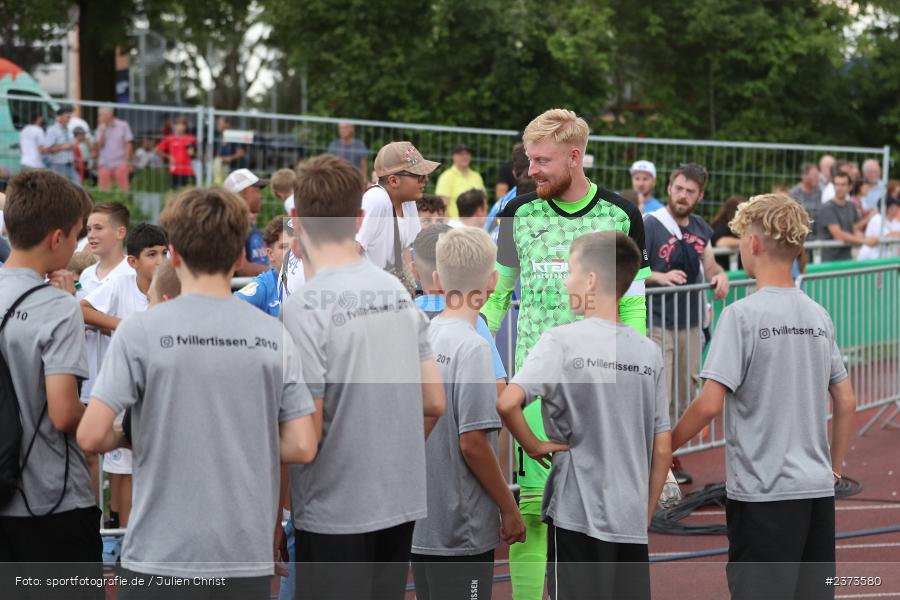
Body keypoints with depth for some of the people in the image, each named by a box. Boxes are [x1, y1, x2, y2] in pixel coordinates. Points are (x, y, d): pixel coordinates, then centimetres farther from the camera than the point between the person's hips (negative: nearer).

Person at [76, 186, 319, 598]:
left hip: (161, 553, -2)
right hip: (248, 557, 3)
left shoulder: (141, 331, -7)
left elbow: (92, 436, -11)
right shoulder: (273, 335, 1)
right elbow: (302, 447, 0)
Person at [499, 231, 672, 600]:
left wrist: (533, 445, -5)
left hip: (578, 514, -4)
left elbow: (507, 403, -22)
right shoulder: (649, 352, 7)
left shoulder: (562, 340, -8)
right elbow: (662, 451, 9)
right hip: (632, 521, 4)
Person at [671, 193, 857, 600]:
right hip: (817, 490, 6)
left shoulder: (742, 315, -12)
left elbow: (710, 404, -16)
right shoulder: (818, 315, 8)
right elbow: (846, 403, 12)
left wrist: (664, 446, -2)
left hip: (763, 492, -6)